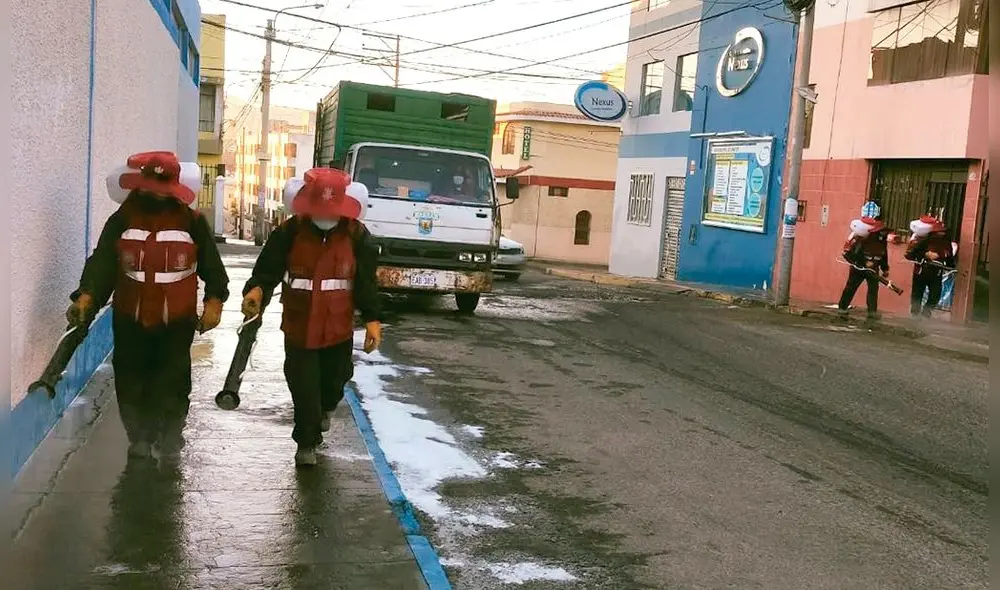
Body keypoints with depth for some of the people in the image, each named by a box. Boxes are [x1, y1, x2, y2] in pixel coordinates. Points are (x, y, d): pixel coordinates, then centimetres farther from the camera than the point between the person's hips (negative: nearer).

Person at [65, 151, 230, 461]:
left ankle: (170, 437, 24)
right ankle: (139, 436, 30)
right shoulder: (122, 220, -2)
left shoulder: (192, 221, -3)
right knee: (131, 382, 10)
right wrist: (86, 297, -25)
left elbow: (211, 265, 3)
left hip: (177, 321, -1)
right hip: (130, 319, 2)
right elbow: (101, 263, -10)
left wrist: (215, 301, -7)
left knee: (173, 382, 6)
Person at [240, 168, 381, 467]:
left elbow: (366, 282, -2)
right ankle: (307, 441, 22)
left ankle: (325, 409, 56)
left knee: (335, 380, 21)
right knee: (303, 387, 2)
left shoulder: (357, 236, -6)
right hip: (299, 327, -2)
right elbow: (267, 269, -8)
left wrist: (371, 319, -7)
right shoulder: (289, 232, -9)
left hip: (339, 328, 2)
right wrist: (257, 289, -30)